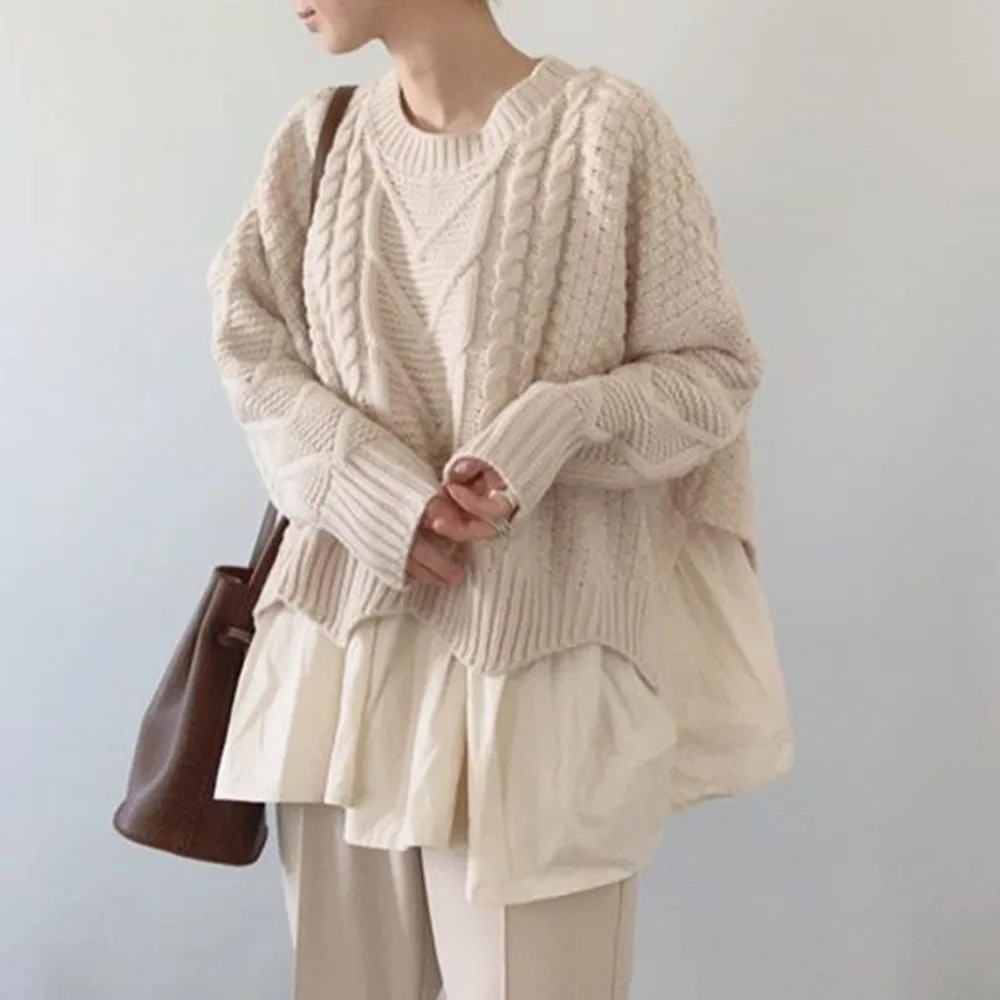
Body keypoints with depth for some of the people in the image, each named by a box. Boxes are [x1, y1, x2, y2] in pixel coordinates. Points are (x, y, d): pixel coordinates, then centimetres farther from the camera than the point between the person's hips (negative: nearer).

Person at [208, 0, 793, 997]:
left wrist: (557, 427, -21)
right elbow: (249, 343, 6)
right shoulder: (317, 139, 8)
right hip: (347, 633, 5)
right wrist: (376, 494, -11)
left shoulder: (607, 127, -7)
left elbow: (717, 370, -3)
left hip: (534, 649, -4)